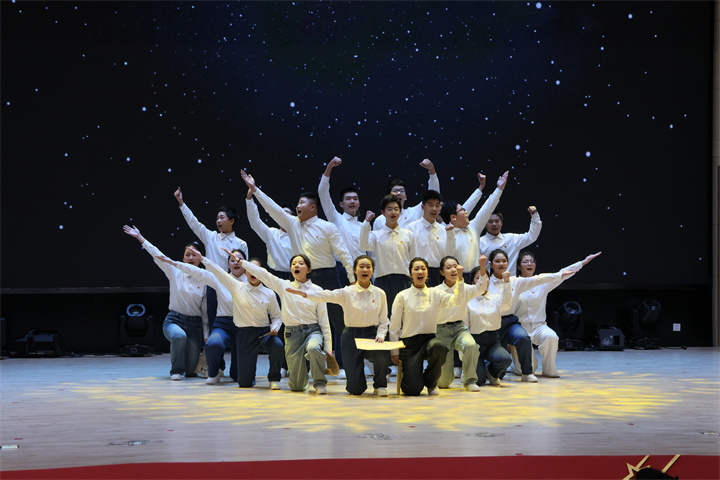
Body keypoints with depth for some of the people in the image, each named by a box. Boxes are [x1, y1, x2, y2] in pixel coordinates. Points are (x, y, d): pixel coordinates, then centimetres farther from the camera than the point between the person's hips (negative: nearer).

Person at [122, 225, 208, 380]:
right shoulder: (175, 272, 2)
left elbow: (205, 312, 2)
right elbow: (156, 254, -2)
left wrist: (206, 336, 1)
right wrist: (139, 237, -6)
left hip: (195, 324, 1)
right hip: (174, 320, -1)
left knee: (191, 370, -4)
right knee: (179, 336, -38)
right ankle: (176, 370, -13)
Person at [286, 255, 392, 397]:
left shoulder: (379, 294, 3)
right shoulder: (347, 293, -3)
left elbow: (383, 321, 7)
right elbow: (328, 295, -20)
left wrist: (380, 335, -12)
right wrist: (305, 294, -35)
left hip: (372, 334, 1)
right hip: (352, 335, -1)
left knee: (383, 353, -37)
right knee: (355, 389, -9)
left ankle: (380, 385, -6)